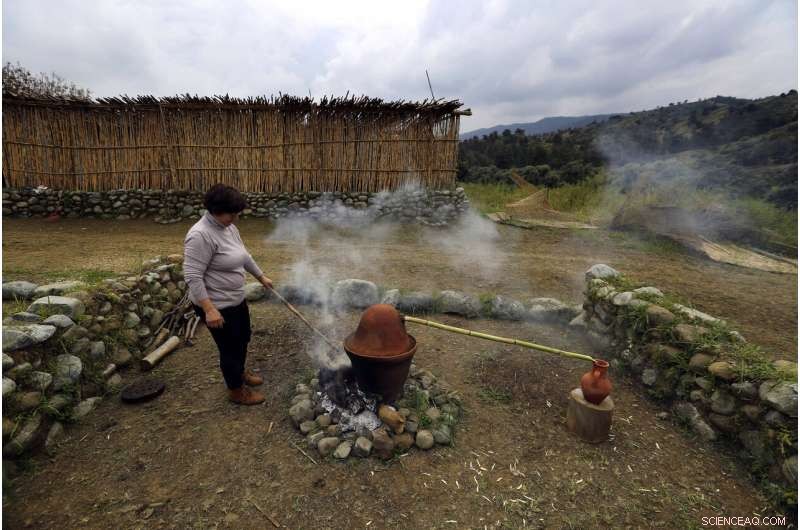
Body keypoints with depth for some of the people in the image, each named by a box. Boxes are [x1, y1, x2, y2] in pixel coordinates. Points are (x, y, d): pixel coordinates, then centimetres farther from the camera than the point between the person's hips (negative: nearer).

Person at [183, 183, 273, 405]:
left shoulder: (229, 227, 3)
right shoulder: (201, 235, -26)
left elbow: (244, 255, 17)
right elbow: (192, 277, -28)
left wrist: (261, 276, 24)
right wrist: (209, 309, -30)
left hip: (236, 299, 9)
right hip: (218, 306, -9)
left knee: (243, 339, 25)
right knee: (231, 348, 8)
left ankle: (240, 372, 49)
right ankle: (237, 391, 29)